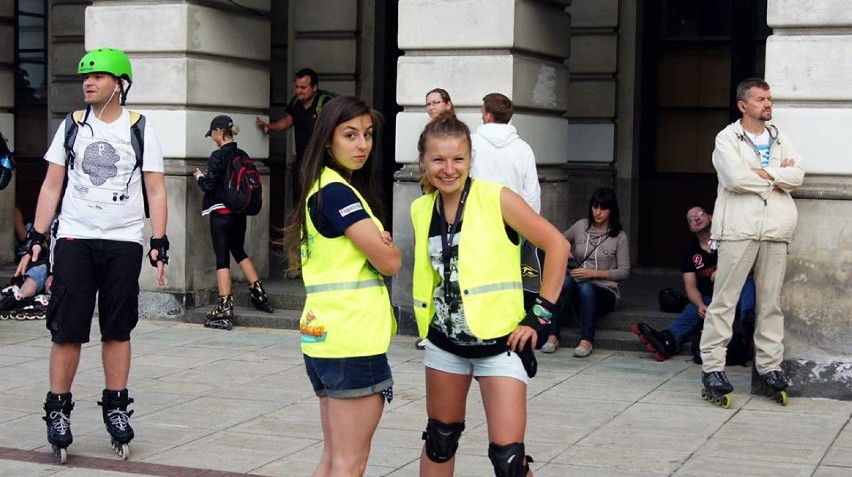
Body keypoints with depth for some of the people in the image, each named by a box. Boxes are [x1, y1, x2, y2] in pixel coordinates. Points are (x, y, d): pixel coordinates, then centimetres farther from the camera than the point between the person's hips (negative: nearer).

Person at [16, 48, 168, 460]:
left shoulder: (141, 131, 4)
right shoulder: (71, 127, 9)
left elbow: (156, 192, 3)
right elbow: (52, 186, 9)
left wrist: (159, 243, -6)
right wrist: (36, 237, 1)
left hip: (124, 243, -1)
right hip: (74, 239, 1)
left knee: (117, 330, 4)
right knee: (67, 329, -3)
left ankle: (116, 407, 14)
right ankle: (57, 410, 4)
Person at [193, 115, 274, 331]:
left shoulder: (218, 156, -15)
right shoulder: (242, 155, 6)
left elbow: (209, 185, -16)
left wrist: (199, 176, 6)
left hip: (221, 213, -7)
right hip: (239, 212, 7)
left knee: (222, 258, -3)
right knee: (239, 252, 23)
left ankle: (225, 309, -4)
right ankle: (259, 295, 26)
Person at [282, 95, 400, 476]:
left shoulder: (323, 189, 16)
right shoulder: (337, 191, -14)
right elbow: (389, 262, -14)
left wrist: (377, 242, 1)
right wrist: (389, 246, 7)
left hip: (327, 337, 10)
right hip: (353, 343, -10)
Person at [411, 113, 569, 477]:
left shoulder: (497, 199, -14)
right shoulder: (421, 210, 2)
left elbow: (557, 245, -11)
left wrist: (541, 313, -11)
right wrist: (427, 319, 13)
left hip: (500, 341, -5)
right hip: (445, 342, 5)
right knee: (439, 440, 17)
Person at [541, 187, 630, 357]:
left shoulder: (619, 236, 1)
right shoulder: (580, 226, 9)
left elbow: (624, 272, -3)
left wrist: (594, 273, -13)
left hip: (604, 292, -2)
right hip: (578, 292, 2)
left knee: (586, 287, -37)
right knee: (566, 281, -33)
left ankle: (587, 341, -42)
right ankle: (552, 337, -39)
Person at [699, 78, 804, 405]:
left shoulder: (781, 140, 18)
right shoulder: (727, 138, 3)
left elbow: (797, 176, 3)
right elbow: (735, 178, -13)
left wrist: (762, 173, -9)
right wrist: (778, 176, -1)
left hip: (776, 230, 5)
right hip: (739, 228, -4)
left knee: (771, 301, 6)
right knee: (724, 299, -5)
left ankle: (770, 365, 12)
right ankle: (712, 366, -2)